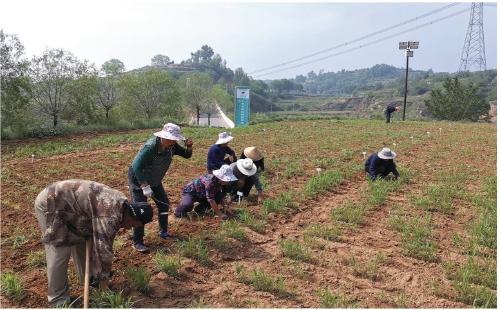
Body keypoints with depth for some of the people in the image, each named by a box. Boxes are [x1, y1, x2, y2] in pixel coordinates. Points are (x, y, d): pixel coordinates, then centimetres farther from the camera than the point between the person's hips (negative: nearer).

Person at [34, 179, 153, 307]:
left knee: (81, 241, 17)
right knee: (59, 255, -7)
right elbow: (103, 247, -21)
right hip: (49, 204, -10)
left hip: (63, 200, 10)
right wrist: (103, 278, -9)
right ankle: (59, 301, 6)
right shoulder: (111, 215, -27)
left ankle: (89, 279, 35)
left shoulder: (119, 204, 4)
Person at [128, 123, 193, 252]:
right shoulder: (150, 147, -33)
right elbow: (136, 167, -34)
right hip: (138, 180, -7)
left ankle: (163, 231, 29)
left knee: (164, 204, 10)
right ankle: (138, 242, -1)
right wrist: (145, 186, -34)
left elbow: (187, 155, 0)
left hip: (155, 181, 8)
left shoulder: (171, 146, -11)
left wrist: (189, 147, -23)